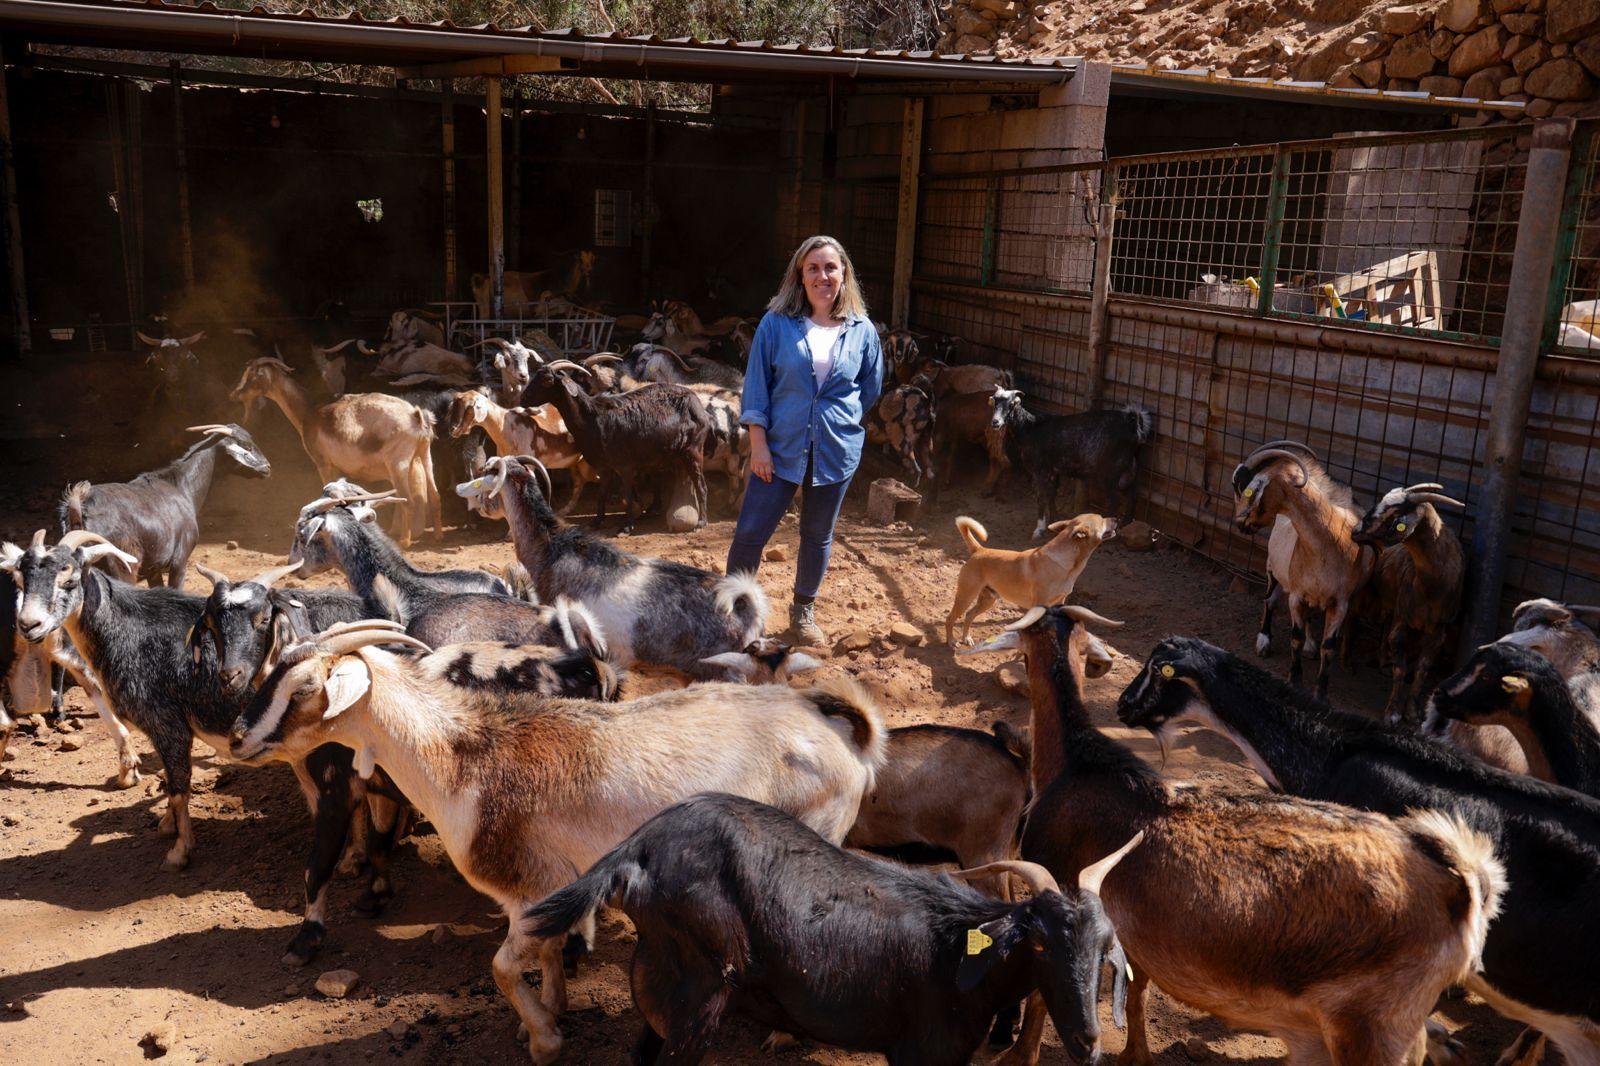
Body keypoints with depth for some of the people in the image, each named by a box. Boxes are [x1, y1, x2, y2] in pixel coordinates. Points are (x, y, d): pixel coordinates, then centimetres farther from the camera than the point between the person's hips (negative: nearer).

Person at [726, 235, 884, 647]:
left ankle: (803, 610, 34)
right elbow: (756, 385, -4)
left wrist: (842, 421, 10)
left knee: (818, 536, 14)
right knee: (750, 533, -2)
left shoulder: (862, 330, 0)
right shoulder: (776, 324, -5)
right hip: (781, 448, -2)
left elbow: (871, 388, 13)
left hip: (837, 453, 2)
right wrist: (758, 443, -9)